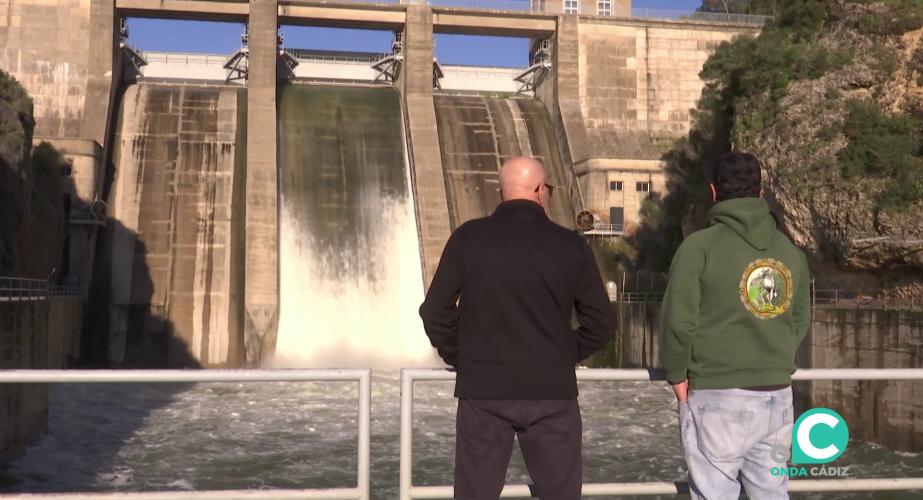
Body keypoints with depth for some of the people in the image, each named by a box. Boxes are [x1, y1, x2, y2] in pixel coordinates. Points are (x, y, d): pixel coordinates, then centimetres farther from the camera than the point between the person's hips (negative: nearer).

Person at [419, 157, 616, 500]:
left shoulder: (469, 238, -2)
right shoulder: (570, 246, -1)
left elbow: (435, 311, -2)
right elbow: (601, 321, 3)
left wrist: (460, 359, 11)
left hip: (483, 390, 0)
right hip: (551, 392, 0)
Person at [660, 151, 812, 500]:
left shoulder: (700, 245, -10)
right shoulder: (791, 252, 7)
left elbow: (678, 320, -12)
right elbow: (801, 322, 11)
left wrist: (677, 374, 1)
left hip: (718, 399, -5)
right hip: (778, 397, 5)